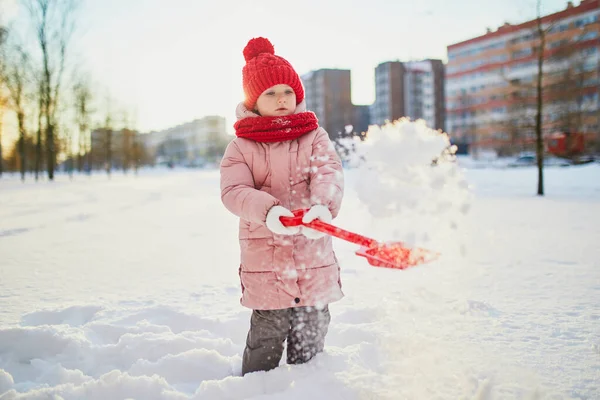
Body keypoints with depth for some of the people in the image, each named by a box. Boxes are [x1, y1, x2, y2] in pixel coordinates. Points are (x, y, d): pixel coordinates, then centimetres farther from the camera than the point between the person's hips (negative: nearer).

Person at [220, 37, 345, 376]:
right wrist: (268, 210, -30)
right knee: (265, 341, 4)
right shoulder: (241, 147, 3)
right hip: (264, 261, -1)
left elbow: (329, 174, -10)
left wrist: (323, 206, -33)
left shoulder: (315, 137, 6)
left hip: (313, 259, 2)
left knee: (310, 341, 13)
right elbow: (234, 191, -10)